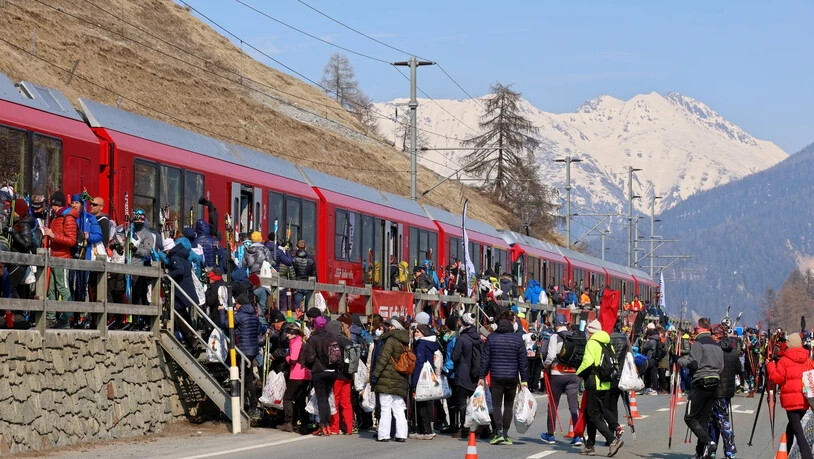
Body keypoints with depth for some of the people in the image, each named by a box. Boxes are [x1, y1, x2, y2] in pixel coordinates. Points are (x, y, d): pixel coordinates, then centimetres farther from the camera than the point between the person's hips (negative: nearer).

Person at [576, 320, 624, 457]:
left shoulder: (592, 343, -8)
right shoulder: (608, 344, 14)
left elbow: (588, 362, -20)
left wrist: (579, 373, -4)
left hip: (594, 384, -8)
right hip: (606, 384, 8)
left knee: (594, 415, -6)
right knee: (590, 413, 17)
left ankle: (613, 440, -20)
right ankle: (590, 446, 19)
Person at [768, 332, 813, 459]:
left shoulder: (784, 360, -5)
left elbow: (777, 378, -6)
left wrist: (770, 366, 5)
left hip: (791, 399, -5)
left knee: (798, 431, -9)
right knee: (792, 426, 24)